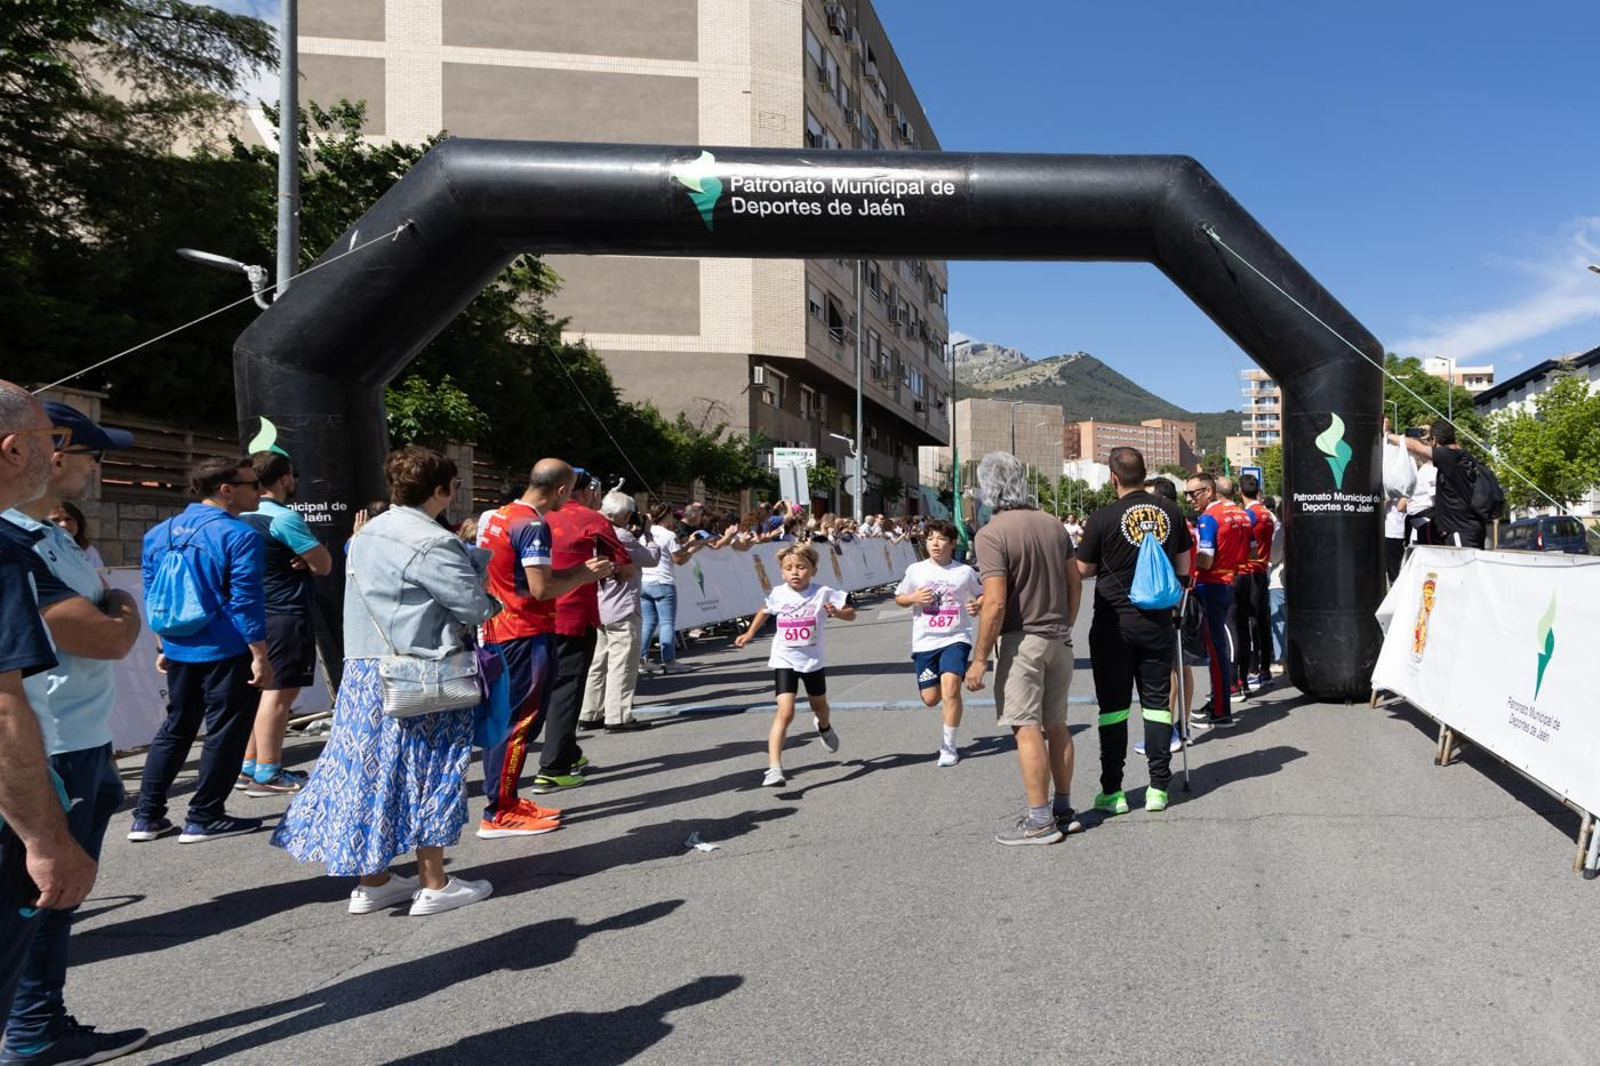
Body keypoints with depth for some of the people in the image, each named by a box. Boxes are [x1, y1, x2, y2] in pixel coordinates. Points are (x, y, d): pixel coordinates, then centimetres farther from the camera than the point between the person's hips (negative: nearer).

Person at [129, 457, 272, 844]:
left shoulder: (160, 533, 8)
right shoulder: (240, 536, -16)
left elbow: (152, 595, 13)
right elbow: (245, 602, -19)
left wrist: (163, 646, 21)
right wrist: (260, 657, -14)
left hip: (179, 651, 7)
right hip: (227, 652, -7)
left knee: (176, 728, 19)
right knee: (225, 732, 5)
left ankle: (147, 816, 19)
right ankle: (204, 819, 9)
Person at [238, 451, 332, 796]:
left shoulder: (243, 519, 11)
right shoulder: (285, 518, -16)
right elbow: (324, 565, -14)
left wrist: (303, 558, 0)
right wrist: (310, 556, 4)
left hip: (258, 613, 9)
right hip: (286, 615, -9)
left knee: (260, 689, 15)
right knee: (279, 692, -6)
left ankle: (249, 766, 19)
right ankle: (267, 774, -5)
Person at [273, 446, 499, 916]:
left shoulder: (367, 533, 12)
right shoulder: (432, 543, -17)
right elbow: (476, 605, -17)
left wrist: (487, 553, 16)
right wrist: (491, 603, 5)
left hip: (363, 671, 8)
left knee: (374, 768, 13)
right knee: (427, 772, 2)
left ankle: (373, 881, 22)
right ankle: (434, 885, 12)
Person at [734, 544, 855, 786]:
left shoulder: (823, 593, -12)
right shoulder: (778, 594, -6)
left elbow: (851, 614, -6)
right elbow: (764, 611, 17)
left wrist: (836, 612, -26)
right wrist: (749, 634, 16)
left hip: (813, 661, 1)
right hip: (784, 661, -1)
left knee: (819, 706, 24)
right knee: (785, 712, -18)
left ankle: (824, 727, 62)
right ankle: (774, 768, -20)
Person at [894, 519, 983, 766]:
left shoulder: (965, 571, -1)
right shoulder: (916, 570, 1)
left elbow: (983, 594, 13)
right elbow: (899, 597, 12)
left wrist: (978, 605, -9)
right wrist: (914, 598, -9)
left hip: (955, 638, -2)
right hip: (925, 641, 2)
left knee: (950, 690, -19)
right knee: (930, 699, 6)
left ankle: (948, 747, -3)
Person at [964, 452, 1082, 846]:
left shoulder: (992, 534, -15)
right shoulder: (1053, 524, 6)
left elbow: (996, 603, -20)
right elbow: (1075, 583, 11)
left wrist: (979, 658, -14)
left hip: (1022, 639, -7)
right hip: (1059, 638, 7)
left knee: (1027, 729, -1)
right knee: (1056, 725, 15)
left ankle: (1040, 821, 4)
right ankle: (1063, 810, 24)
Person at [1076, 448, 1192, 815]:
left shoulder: (1103, 518, -12)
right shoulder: (1171, 512, 0)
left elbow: (1082, 570, -2)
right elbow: (1183, 568, 10)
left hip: (1113, 623, -3)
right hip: (1158, 621, 3)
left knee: (1113, 705, 4)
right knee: (1156, 701, 10)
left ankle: (1112, 792, 8)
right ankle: (1158, 787, 12)